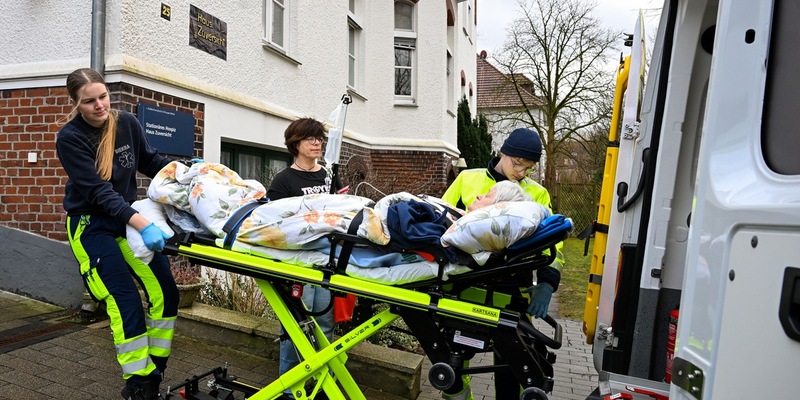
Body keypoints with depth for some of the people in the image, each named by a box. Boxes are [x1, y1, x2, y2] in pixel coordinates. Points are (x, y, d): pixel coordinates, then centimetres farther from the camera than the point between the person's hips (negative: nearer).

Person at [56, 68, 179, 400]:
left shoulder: (127, 123, -4)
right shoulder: (70, 138, -16)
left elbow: (150, 162, 11)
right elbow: (98, 190, -25)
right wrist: (141, 224, -38)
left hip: (129, 217, 5)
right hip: (92, 226, -4)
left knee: (165, 292, -4)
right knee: (126, 303, -9)